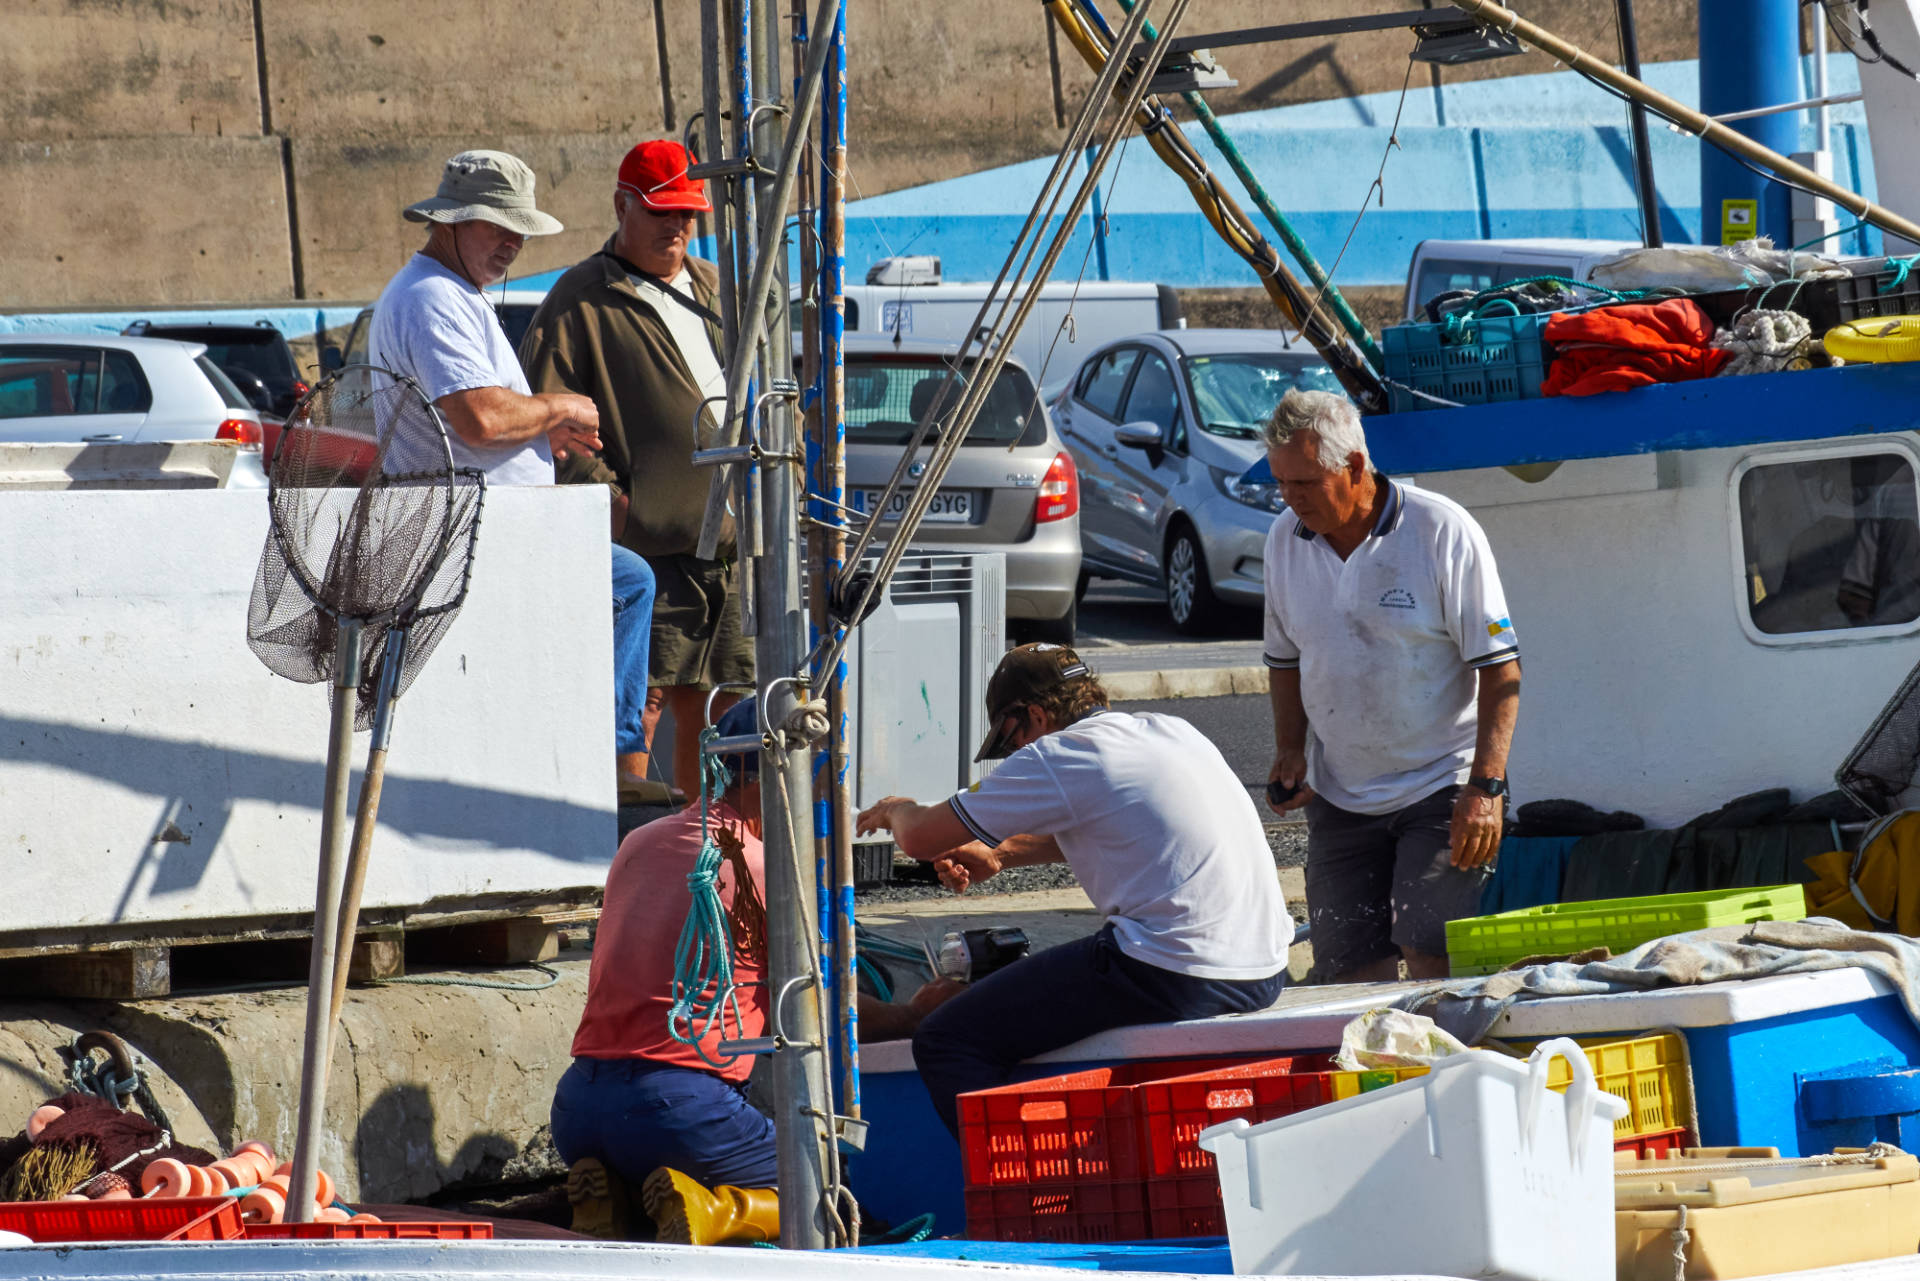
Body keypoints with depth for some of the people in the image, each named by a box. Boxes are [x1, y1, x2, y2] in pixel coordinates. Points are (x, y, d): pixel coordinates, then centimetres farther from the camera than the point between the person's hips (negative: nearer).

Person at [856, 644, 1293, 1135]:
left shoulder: (1057, 758, -4)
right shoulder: (1169, 731, 18)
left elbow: (920, 840, 3)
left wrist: (898, 812, 26)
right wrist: (1001, 855, 39)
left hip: (1174, 976, -9)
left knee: (945, 1043, -5)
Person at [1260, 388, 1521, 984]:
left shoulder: (1443, 532, -12)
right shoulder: (1285, 539, 4)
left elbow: (1500, 669, -11)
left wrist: (1484, 788, -18)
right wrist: (1290, 748, 2)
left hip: (1441, 783, -5)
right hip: (1338, 795, 5)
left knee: (1428, 951, -18)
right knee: (1352, 969, -1)